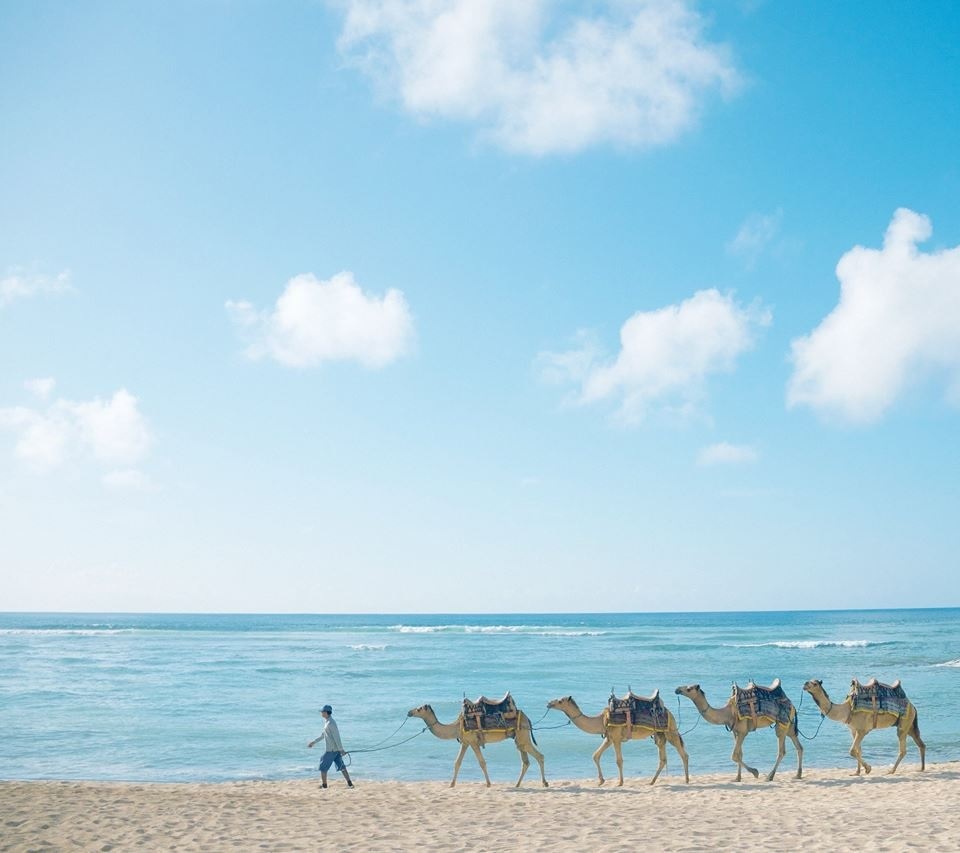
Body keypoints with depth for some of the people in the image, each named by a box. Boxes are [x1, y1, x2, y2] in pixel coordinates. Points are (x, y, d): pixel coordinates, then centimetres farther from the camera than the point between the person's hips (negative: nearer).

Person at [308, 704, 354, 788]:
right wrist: (313, 742, 30)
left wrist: (341, 749, -21)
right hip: (336, 749, 9)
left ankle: (324, 785, 12)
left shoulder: (331, 723, -17)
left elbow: (336, 737, -20)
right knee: (341, 766, 7)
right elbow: (323, 734, 27)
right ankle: (349, 783, 4)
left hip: (330, 750, -9)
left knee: (323, 766, 3)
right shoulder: (327, 722, 15)